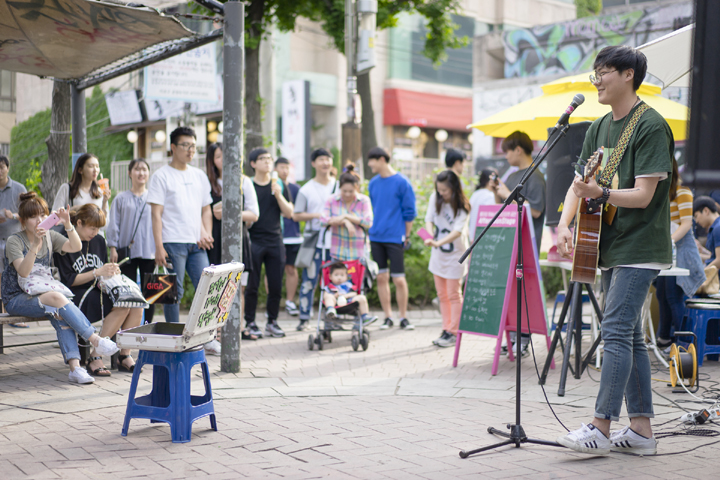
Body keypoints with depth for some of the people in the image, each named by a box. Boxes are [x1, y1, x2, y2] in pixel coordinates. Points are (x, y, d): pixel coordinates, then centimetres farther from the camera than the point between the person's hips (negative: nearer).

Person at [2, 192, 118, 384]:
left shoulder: (50, 237, 10)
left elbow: (76, 247, -6)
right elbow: (23, 272, -23)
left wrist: (67, 224, -21)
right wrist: (36, 245, -35)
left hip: (41, 295, 4)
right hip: (16, 300, -4)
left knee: (60, 314, -31)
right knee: (57, 299, -34)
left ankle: (74, 367, -41)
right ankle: (96, 340, -31)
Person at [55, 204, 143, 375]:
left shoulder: (99, 241, 16)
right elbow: (69, 280, -11)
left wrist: (111, 272, -1)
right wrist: (97, 273, -17)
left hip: (99, 292, 7)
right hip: (77, 296, -7)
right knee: (122, 307, -30)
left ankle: (124, 355, -11)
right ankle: (95, 358, -23)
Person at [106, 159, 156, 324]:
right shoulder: (121, 198, 8)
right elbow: (114, 225, 7)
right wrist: (113, 248, -2)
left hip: (149, 251, 1)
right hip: (127, 251, -1)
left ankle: (148, 326, 10)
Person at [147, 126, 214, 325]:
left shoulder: (200, 176, 17)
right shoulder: (161, 176, 0)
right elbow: (156, 214, -5)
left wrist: (207, 234, 4)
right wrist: (159, 247, -12)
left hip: (197, 243, 5)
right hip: (173, 243, -5)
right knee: (174, 292, -2)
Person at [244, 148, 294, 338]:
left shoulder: (279, 186, 11)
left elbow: (289, 213, 4)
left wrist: (278, 195, -9)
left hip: (275, 241, 3)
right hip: (253, 241, -3)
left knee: (276, 285, 4)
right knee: (252, 285, -1)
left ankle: (272, 322, 16)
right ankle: (250, 323, 9)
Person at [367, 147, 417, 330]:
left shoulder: (401, 182, -7)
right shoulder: (373, 183, 10)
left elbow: (409, 212, -4)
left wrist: (406, 236, -2)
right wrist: (371, 231, 15)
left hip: (395, 238, -5)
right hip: (376, 237, 5)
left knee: (399, 279, -3)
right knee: (382, 278, 6)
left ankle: (403, 317, 9)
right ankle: (388, 317, 14)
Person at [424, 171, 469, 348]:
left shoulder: (461, 206, -16)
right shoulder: (435, 197, -1)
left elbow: (457, 231, -25)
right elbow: (429, 219, -1)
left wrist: (439, 242, -39)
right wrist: (430, 236, -22)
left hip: (455, 253, -6)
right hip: (438, 253, 6)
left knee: (454, 295, -2)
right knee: (442, 295, 10)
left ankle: (454, 333, 4)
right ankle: (446, 329, 18)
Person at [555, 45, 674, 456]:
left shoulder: (651, 125, -12)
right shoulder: (600, 127, 13)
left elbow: (644, 194, -18)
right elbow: (580, 181, 12)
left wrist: (601, 194, -33)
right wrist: (565, 225, -3)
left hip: (640, 248, -8)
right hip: (611, 245, 9)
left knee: (616, 331, -12)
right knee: (630, 336, 10)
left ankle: (602, 427, -8)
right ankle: (641, 429, 16)